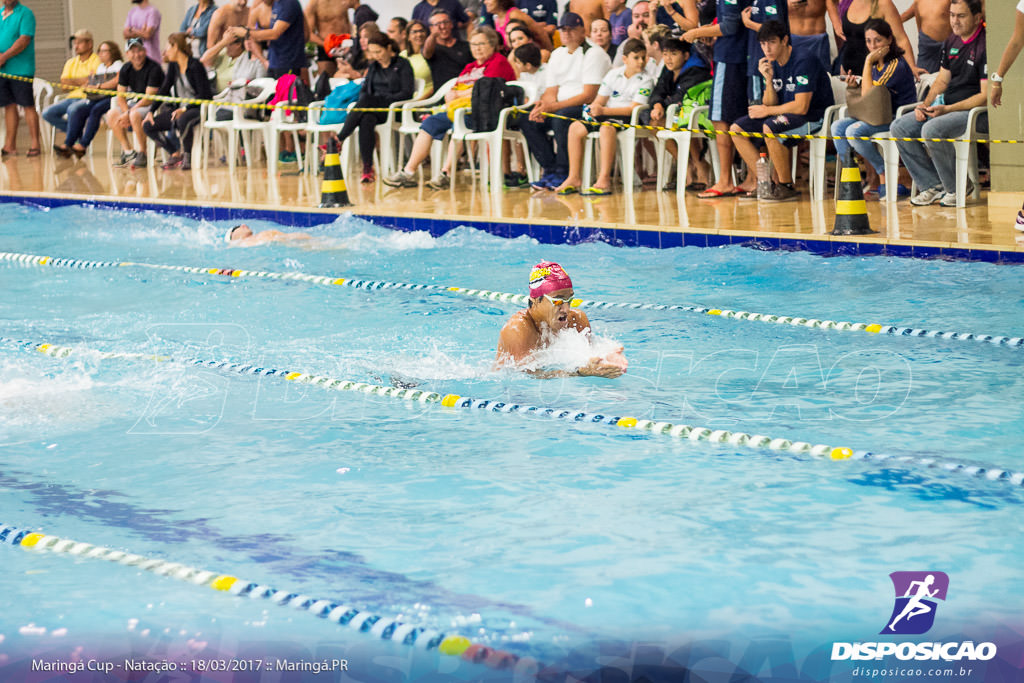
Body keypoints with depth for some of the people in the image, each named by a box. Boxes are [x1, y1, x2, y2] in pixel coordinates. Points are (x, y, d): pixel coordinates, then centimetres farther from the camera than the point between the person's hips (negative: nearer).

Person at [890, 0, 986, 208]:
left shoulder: (985, 45, -15)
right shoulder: (951, 42, 12)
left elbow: (985, 95, -18)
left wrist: (948, 109, -23)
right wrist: (925, 105, 0)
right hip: (946, 107, 9)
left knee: (932, 130, -33)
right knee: (899, 128, -5)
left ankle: (958, 187, -13)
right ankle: (933, 185, -3)